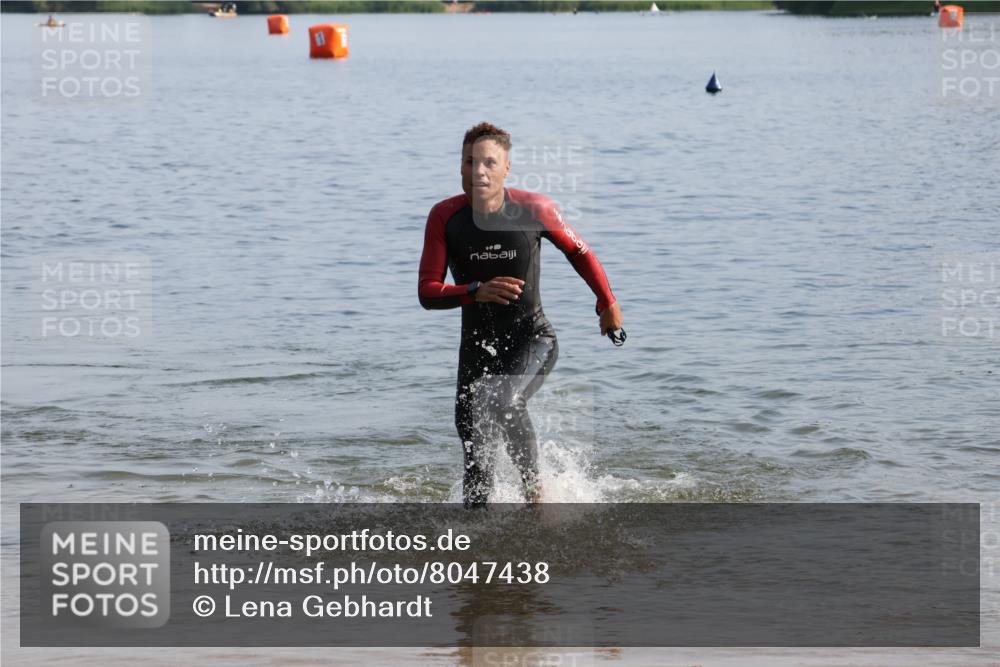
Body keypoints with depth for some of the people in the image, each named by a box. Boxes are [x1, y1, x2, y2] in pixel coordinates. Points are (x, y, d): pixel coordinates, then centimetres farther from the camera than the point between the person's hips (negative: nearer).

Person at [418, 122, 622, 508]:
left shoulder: (533, 209, -12)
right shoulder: (445, 216, -10)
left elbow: (577, 251, 7)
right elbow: (427, 292, -11)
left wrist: (608, 303, 16)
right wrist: (476, 292, -28)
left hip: (533, 339, -3)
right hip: (478, 346, 3)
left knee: (504, 401, -30)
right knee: (476, 458, 1)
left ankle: (533, 489, -10)